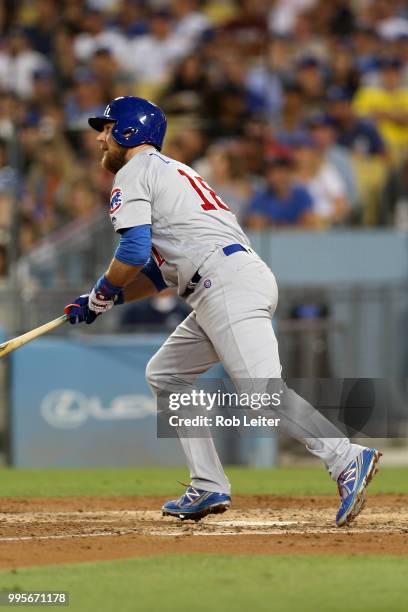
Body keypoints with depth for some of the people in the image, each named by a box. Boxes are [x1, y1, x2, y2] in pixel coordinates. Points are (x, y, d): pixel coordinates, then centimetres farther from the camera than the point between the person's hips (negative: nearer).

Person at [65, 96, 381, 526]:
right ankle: (209, 488, 11)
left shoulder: (135, 172, 4)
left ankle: (346, 460, -34)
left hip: (227, 281, -10)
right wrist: (105, 302, 26)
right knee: (164, 373, 19)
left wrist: (103, 291, 8)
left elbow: (135, 251, -10)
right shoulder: (170, 172, 33)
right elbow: (162, 271, 32)